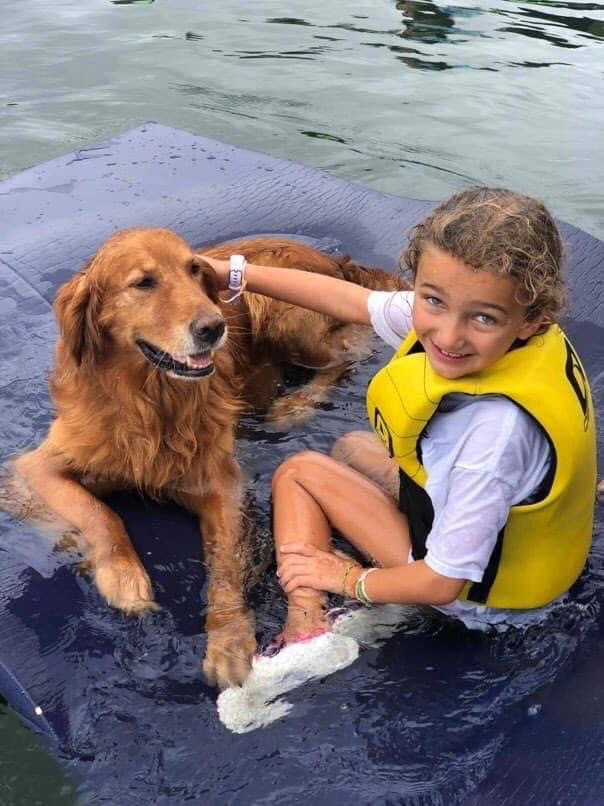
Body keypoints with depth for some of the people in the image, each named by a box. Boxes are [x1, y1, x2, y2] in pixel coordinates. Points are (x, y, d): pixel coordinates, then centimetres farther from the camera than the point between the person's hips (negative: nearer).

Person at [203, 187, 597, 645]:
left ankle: (306, 627, -2)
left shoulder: (498, 425, -41)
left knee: (297, 471, 1)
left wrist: (351, 581, -11)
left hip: (482, 595, -8)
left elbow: (442, 584, -29)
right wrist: (233, 274, 1)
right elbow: (352, 301, -3)